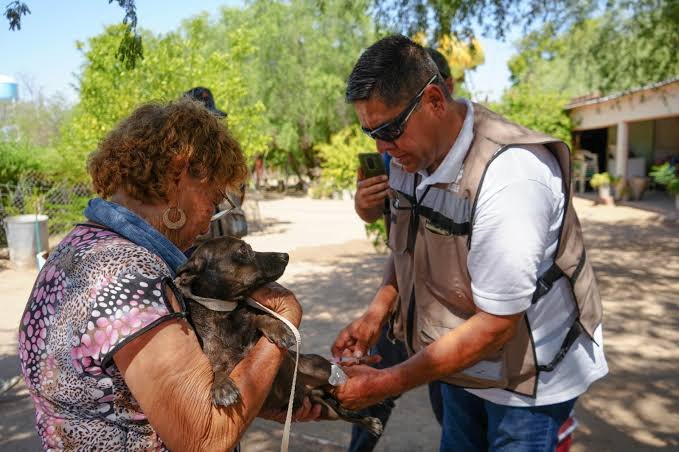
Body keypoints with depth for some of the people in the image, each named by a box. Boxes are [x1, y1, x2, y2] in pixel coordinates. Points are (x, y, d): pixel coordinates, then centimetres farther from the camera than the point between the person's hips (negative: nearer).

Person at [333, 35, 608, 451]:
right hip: (461, 360, 7)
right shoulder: (410, 153, -7)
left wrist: (386, 384, -22)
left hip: (529, 371, -6)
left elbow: (495, 325, -28)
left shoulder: (509, 173, -31)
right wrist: (377, 312, -7)